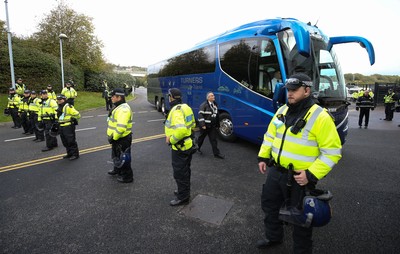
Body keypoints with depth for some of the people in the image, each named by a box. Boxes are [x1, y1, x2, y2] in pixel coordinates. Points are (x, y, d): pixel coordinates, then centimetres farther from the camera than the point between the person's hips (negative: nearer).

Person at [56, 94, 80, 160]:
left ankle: (75, 154, 3)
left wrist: (73, 120, -5)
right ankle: (69, 154, 26)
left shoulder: (68, 107, -13)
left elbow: (77, 114, -16)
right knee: (65, 142, 14)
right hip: (62, 127, 10)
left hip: (68, 126, -10)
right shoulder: (59, 108, 16)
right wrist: (58, 123, 27)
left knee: (71, 141, -5)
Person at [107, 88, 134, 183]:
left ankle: (127, 176, 19)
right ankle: (117, 170, 50)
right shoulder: (119, 107, 10)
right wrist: (113, 136, 16)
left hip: (122, 139, -11)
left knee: (123, 158, 4)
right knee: (116, 155, 29)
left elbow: (121, 127, -35)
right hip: (117, 138, 11)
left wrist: (114, 137, -22)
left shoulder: (123, 109, -26)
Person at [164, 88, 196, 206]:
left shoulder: (176, 110, -24)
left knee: (179, 173, 5)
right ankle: (184, 191, 40)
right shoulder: (186, 107, 6)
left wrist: (171, 140, -23)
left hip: (180, 147, -10)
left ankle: (182, 197, 19)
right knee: (185, 170, 23)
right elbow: (192, 125, 17)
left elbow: (181, 130, -38)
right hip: (188, 144, 10)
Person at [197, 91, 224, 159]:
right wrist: (202, 125, -23)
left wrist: (217, 124, 18)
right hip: (205, 125, -5)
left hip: (213, 126, 6)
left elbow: (216, 115, 19)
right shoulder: (204, 105, -12)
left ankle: (216, 153, 5)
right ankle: (197, 148, 36)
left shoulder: (215, 104, 11)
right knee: (201, 137, 12)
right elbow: (200, 115, -17)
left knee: (213, 139, 3)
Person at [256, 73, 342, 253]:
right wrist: (263, 157, 8)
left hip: (300, 178, -6)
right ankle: (273, 237, 49)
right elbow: (270, 136, 14)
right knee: (269, 205, 22)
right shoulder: (282, 111, 4)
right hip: (275, 171, 7)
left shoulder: (320, 117, -17)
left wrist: (311, 175, -22)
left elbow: (332, 152, -17)